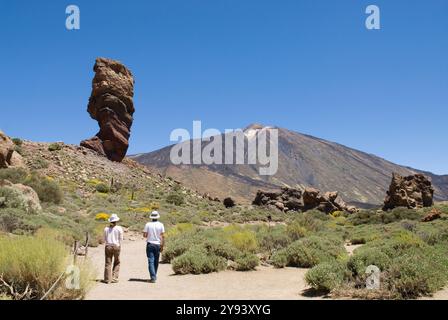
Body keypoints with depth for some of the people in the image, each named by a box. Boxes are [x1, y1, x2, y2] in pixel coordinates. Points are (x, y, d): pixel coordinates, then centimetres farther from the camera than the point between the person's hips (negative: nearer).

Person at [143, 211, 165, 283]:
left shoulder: (148, 224, -4)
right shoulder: (160, 225, -1)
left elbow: (144, 235, -3)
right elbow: (162, 236, -2)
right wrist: (162, 246, 4)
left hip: (150, 244, -2)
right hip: (157, 245, 2)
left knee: (151, 261, -2)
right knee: (156, 261, 14)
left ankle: (153, 277, -11)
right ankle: (154, 276, 25)